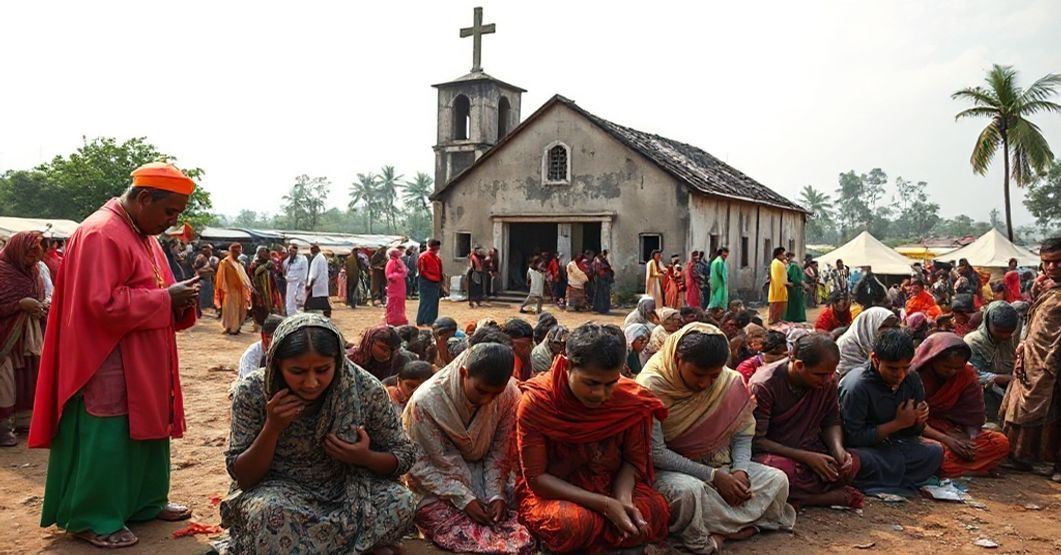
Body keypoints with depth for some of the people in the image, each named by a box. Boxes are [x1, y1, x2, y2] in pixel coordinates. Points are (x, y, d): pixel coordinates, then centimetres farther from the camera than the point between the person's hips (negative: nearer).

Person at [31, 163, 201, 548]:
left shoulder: (142, 234, 13)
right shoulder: (101, 234, -19)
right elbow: (104, 303, -27)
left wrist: (178, 302, -1)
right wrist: (167, 298, -20)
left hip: (144, 366, 10)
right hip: (107, 368, -10)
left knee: (146, 434, 17)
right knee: (105, 442, 0)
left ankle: (146, 502, 30)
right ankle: (91, 519, 14)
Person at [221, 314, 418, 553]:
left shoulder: (365, 390, -18)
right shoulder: (253, 393, -18)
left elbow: (406, 454, -5)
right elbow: (242, 478, -12)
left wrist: (366, 458, -26)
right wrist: (272, 427, -29)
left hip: (348, 490, 0)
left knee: (403, 502, -27)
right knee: (267, 512, -34)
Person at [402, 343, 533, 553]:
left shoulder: (509, 393, -15)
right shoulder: (426, 400, -26)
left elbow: (500, 451, -4)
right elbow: (425, 462, -17)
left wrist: (496, 494, -13)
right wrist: (464, 498, -21)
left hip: (482, 478, 4)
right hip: (437, 488, -4)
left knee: (521, 537, -10)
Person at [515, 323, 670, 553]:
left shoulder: (632, 400, -14)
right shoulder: (535, 403, -23)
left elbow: (633, 460, -2)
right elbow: (536, 477, -19)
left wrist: (623, 499, -25)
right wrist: (604, 504, -28)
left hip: (609, 486, 4)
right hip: (551, 492, -3)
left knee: (656, 511, -24)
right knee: (570, 522, -36)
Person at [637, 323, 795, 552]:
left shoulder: (730, 382, -7)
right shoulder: (652, 386, -21)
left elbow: (743, 434, 2)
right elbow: (656, 453, -22)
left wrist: (740, 470, -18)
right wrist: (713, 476, -22)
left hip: (718, 464, 6)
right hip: (668, 469, -5)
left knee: (778, 480, -12)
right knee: (689, 490, -38)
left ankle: (714, 528, -17)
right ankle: (741, 522, -12)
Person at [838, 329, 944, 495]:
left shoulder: (912, 379, -2)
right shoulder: (856, 385, -22)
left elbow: (914, 431, 9)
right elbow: (854, 437, -22)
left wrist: (919, 420, -16)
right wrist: (898, 423, -19)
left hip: (894, 444, 7)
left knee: (935, 451, -16)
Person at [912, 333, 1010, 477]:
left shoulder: (966, 374, 0)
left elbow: (972, 414, 2)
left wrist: (971, 440, -18)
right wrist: (946, 440, -24)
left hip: (952, 432, 6)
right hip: (921, 432, -6)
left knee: (1000, 442, -16)